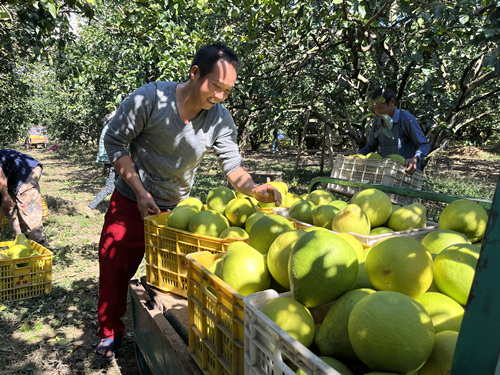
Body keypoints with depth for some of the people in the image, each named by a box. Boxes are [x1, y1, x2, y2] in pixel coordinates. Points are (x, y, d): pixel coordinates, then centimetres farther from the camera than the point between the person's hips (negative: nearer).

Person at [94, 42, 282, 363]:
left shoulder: (221, 120, -12)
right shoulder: (150, 98, -21)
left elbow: (233, 165, -13)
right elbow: (115, 141, -13)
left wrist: (253, 188, -35)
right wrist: (140, 191, -18)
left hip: (177, 208, 2)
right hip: (132, 202, -2)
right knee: (115, 268, 8)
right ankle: (111, 333, 33)